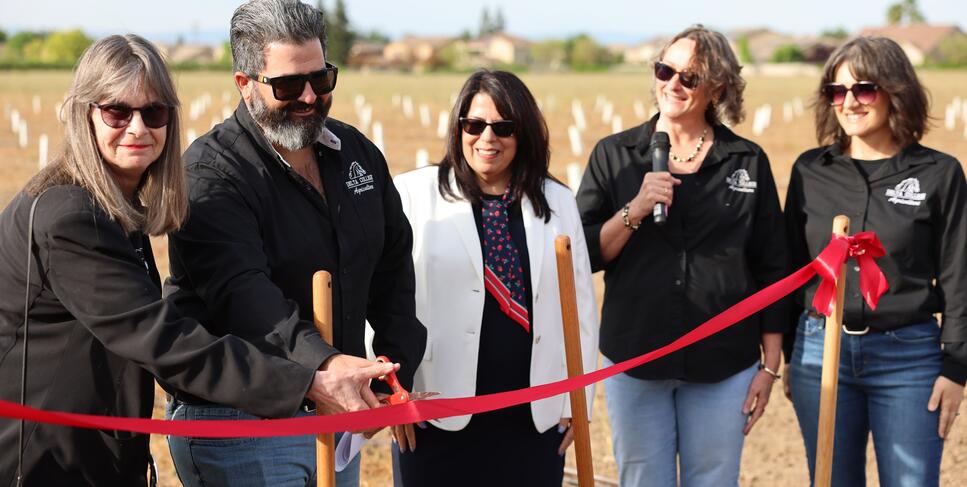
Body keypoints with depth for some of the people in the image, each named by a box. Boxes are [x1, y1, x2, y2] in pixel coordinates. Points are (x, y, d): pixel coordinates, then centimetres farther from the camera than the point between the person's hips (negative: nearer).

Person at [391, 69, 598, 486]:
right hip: (439, 417, -3)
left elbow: (581, 308, 11)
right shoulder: (413, 194, -2)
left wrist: (577, 402, 10)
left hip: (534, 419, 3)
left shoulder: (558, 203, 9)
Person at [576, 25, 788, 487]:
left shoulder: (748, 162, 2)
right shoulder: (613, 155, 3)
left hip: (722, 366, 0)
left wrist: (770, 365, 2)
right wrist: (635, 209, -17)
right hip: (633, 360, 1)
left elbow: (771, 270, 4)